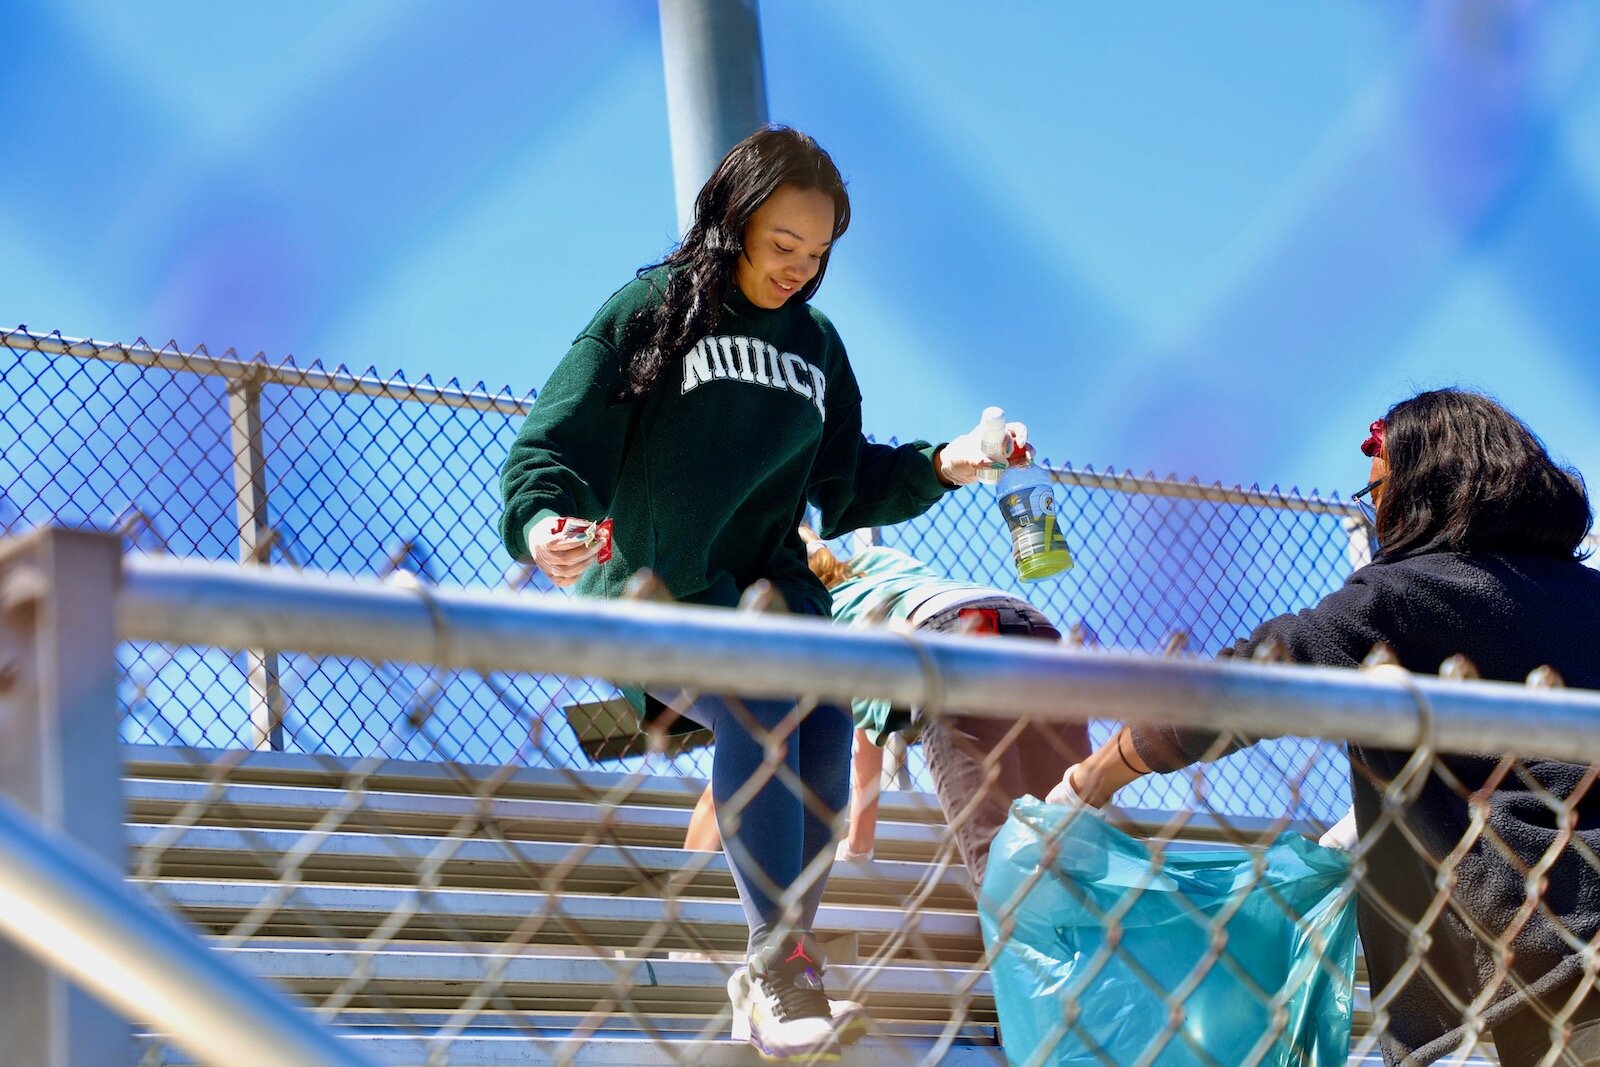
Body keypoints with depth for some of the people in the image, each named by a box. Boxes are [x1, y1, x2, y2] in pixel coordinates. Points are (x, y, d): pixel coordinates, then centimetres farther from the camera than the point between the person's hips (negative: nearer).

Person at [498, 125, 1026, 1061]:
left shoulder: (816, 344, 16)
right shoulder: (649, 313, 0)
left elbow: (845, 488, 20)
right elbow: (555, 447, -7)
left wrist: (939, 466, 3)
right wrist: (543, 521, -29)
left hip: (767, 587, 4)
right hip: (651, 591, -4)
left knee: (828, 710, -26)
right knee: (758, 699, -33)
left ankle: (774, 980, -20)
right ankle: (780, 959, -30)